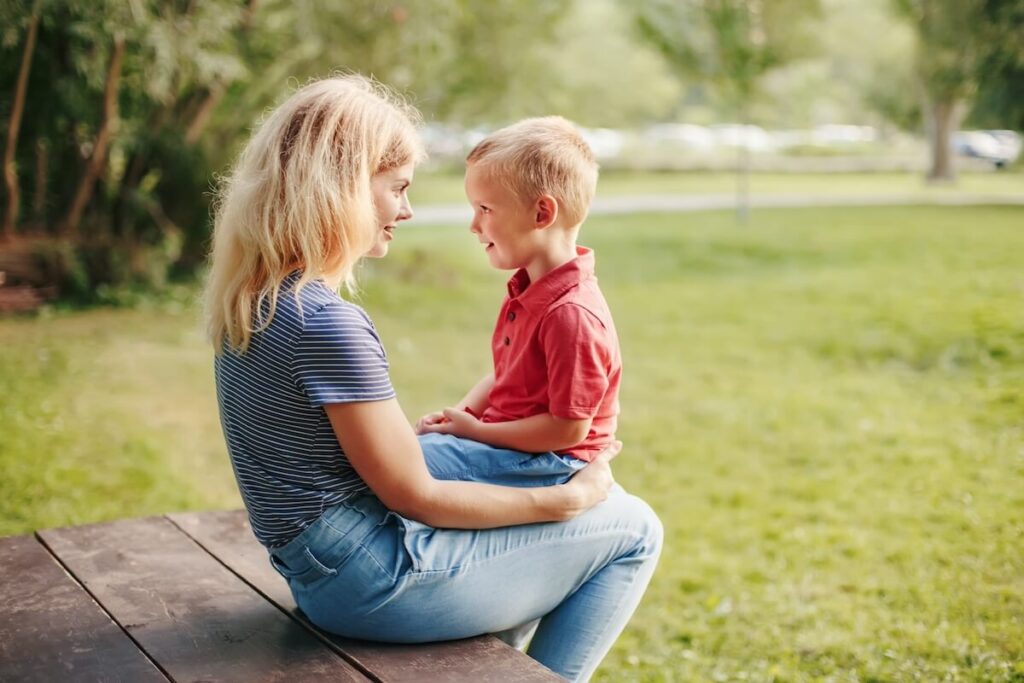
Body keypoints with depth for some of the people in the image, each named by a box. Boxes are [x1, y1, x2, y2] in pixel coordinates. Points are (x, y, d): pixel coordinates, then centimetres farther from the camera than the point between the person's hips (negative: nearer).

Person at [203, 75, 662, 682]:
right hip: (372, 584, -9)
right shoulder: (328, 323, -26)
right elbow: (415, 496, -19)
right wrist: (568, 499, -10)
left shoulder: (250, 295, 3)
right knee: (634, 530, 0)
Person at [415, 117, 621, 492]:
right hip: (507, 441, 10)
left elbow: (569, 429, -25)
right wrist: (460, 414, 1)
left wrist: (477, 431, -18)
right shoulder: (527, 289, 9)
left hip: (546, 462, -10)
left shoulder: (572, 313, -25)